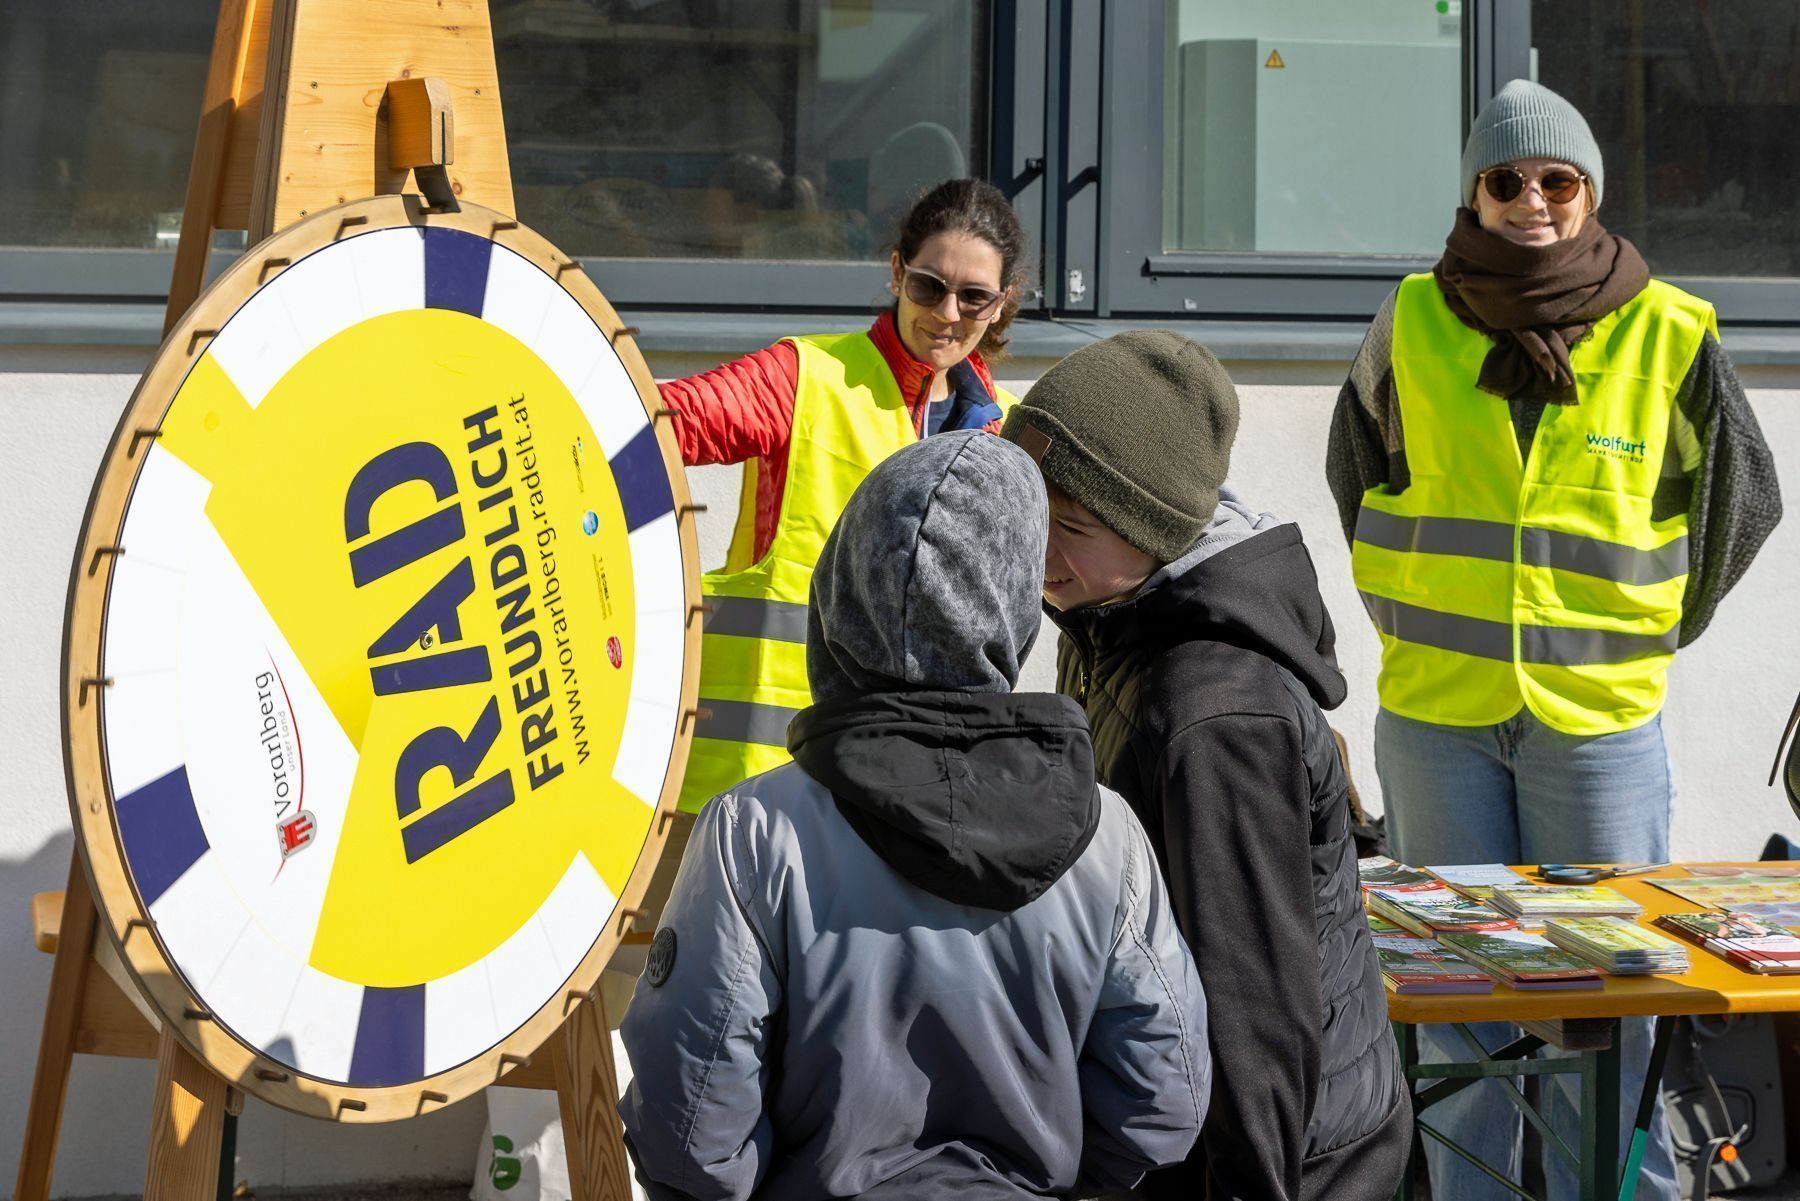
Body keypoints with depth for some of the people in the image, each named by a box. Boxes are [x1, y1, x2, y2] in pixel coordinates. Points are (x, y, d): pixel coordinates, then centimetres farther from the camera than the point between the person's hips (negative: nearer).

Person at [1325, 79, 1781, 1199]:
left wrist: (1650, 628, 10)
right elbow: (1358, 472, 19)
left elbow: (1743, 499, 12)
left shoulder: (1668, 334, -1)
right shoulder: (1413, 321, 2)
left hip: (1601, 717, -1)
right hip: (1435, 711, 1)